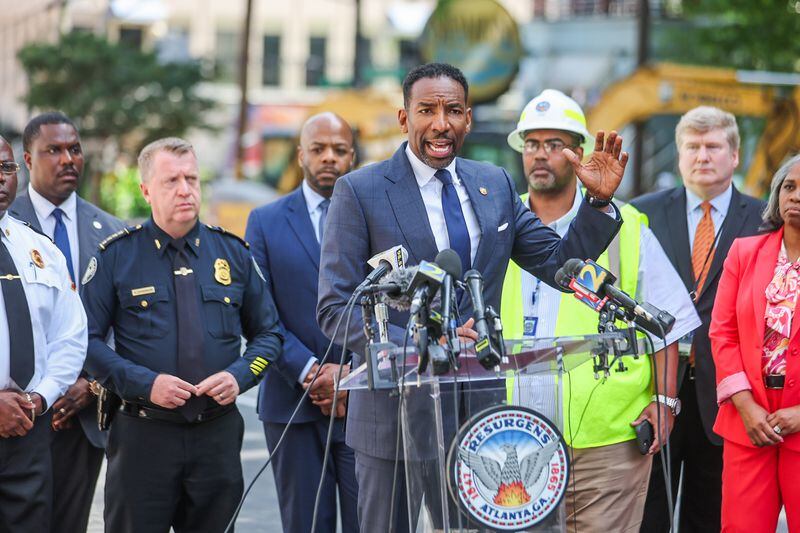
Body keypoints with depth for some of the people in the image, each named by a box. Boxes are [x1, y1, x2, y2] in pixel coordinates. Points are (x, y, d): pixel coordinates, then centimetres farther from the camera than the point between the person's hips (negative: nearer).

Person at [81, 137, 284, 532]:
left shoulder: (233, 252, 8)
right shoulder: (116, 255, 0)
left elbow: (268, 333, 13)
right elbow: (88, 339, -3)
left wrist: (239, 376, -6)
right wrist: (145, 384, -15)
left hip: (218, 432, 3)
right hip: (143, 435, -2)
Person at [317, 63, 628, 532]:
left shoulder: (495, 186, 9)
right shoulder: (360, 192, -6)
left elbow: (560, 263, 11)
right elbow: (335, 309, -11)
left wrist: (599, 201, -5)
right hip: (396, 416, -4)